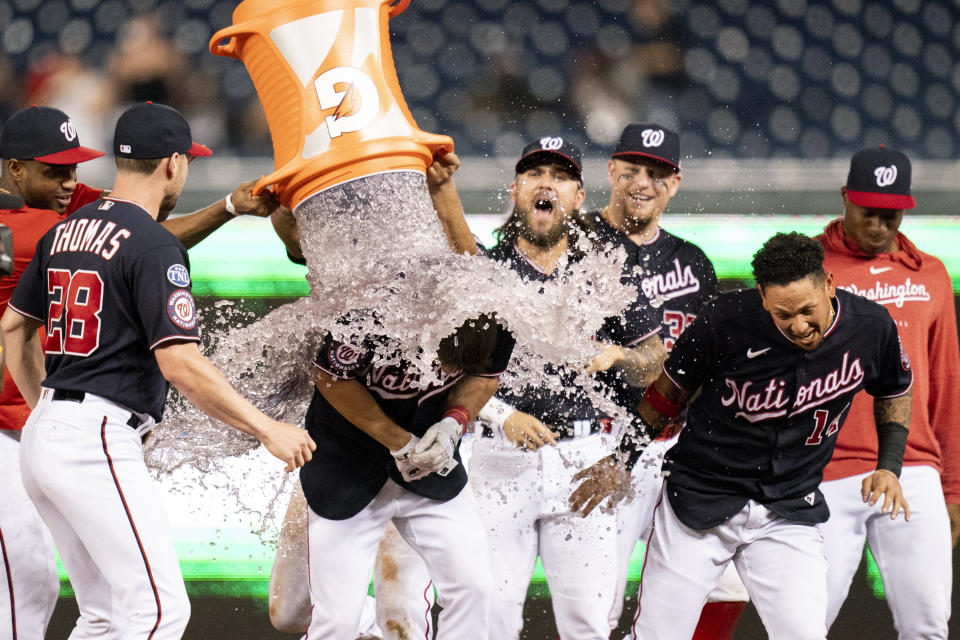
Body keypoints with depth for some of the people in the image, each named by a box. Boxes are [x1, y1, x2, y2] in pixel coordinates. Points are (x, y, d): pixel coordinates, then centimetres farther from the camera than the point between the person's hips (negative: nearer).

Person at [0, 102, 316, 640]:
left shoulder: (65, 232, 14)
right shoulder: (155, 247, -12)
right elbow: (179, 362, -20)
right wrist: (268, 429, -15)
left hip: (44, 435, 10)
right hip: (100, 442, -10)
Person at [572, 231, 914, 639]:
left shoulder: (870, 328, -11)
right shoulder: (727, 320, -18)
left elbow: (895, 391, 12)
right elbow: (669, 391, 1)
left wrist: (889, 467, 1)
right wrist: (622, 461, 8)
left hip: (790, 512, 1)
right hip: (700, 496, -1)